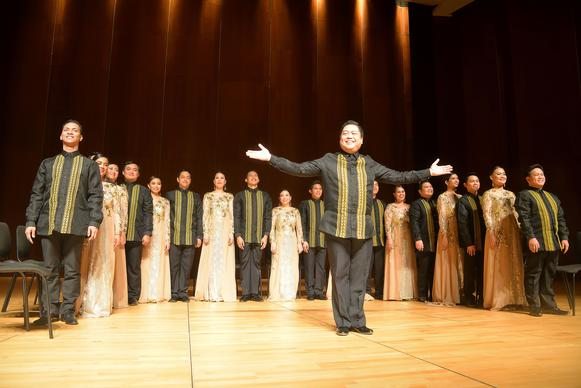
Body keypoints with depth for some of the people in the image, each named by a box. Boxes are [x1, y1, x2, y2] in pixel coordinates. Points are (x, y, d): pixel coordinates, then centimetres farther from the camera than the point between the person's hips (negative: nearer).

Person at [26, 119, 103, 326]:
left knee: (72, 269, 3)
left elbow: (95, 196, 2)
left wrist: (94, 221, -9)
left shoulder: (89, 165, 10)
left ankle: (68, 310, 11)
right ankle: (49, 310, 13)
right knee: (50, 269, 5)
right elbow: (37, 194, 11)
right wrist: (31, 221, 2)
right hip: (49, 223, 2)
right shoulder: (48, 163, 16)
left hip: (75, 224, -2)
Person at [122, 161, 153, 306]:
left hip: (136, 235, -1)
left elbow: (148, 213, 4)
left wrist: (147, 233, -6)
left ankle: (133, 296, 8)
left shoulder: (144, 191, 11)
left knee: (134, 267, 2)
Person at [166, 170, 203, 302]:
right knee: (174, 265, 2)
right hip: (174, 237, -1)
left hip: (190, 238, 1)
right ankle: (174, 293, 11)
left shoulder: (196, 197, 13)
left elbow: (199, 217, 10)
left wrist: (199, 236, 2)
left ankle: (183, 292, 10)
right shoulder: (170, 195, 9)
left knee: (186, 266, 2)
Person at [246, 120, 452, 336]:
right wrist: (270, 158, -6)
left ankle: (357, 321, 17)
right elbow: (299, 169, 1)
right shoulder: (328, 161, 6)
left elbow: (398, 177, 17)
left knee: (359, 277, 6)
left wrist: (429, 172, 15)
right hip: (337, 227, -2)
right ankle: (343, 322, 13)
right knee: (340, 275, 3)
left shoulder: (369, 164, 13)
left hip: (363, 229, 2)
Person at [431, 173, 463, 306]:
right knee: (447, 264, -3)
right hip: (448, 234, -6)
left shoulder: (459, 197, 14)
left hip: (459, 235, 6)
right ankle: (446, 296, 3)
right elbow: (442, 218, -10)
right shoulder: (442, 197, -3)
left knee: (458, 264, 7)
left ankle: (456, 294, 15)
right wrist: (444, 236, -18)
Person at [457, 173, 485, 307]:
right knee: (470, 272, 2)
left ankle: (481, 297, 14)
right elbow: (462, 224, -10)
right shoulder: (462, 201, -2)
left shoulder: (482, 199, 16)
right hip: (471, 243, -5)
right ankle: (470, 299, 9)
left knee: (482, 271, 6)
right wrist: (468, 243, -16)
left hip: (483, 242, 5)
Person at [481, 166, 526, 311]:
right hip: (497, 232, -6)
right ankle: (497, 300, 5)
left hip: (512, 232, 6)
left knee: (513, 266, 7)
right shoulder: (488, 194, 0)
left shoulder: (511, 194, 17)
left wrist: (519, 230, 5)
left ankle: (512, 298, 16)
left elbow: (515, 213, 16)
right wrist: (491, 233, -18)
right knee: (497, 267, -2)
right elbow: (487, 215, -9)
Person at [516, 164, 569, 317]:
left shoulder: (553, 197, 21)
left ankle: (548, 305, 20)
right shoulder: (524, 195, -2)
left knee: (549, 275, 12)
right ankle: (534, 306, 6)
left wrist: (564, 237, 8)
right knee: (533, 274, 0)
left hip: (553, 242, 7)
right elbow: (524, 218, -12)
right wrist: (531, 237, -21)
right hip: (536, 242, -7)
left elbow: (561, 219, 19)